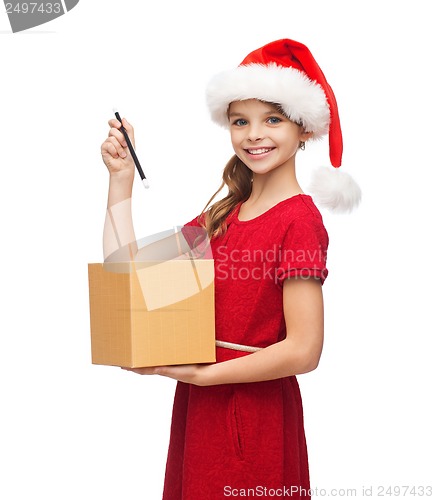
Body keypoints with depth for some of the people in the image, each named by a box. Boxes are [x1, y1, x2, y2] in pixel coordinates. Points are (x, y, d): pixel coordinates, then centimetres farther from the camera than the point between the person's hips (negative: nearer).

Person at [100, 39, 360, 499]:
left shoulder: (298, 219, -14)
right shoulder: (222, 215, 9)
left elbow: (304, 351, -19)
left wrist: (199, 374, -16)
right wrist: (121, 176, 4)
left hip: (255, 421, -7)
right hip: (199, 410, 7)